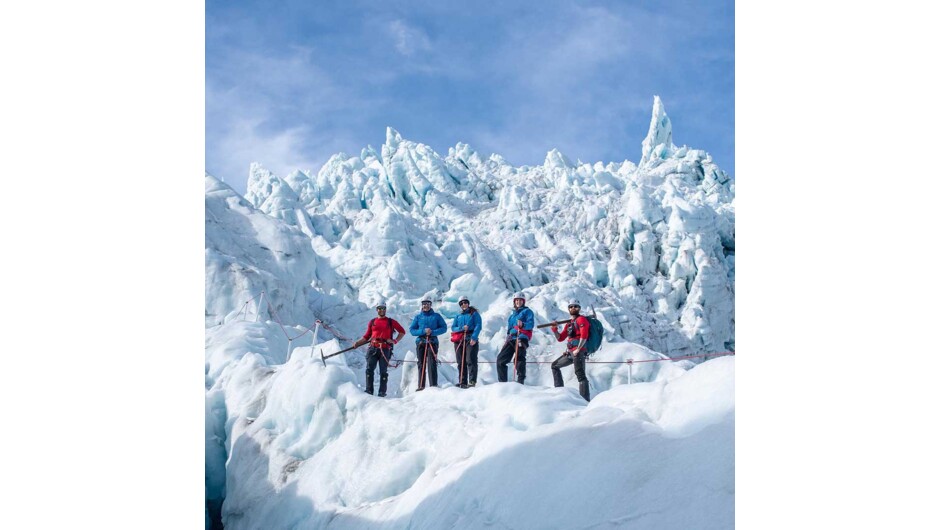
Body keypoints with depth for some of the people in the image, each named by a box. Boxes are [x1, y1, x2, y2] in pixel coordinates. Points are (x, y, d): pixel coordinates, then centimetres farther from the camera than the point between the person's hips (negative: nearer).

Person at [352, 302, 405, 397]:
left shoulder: (391, 322, 10)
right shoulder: (372, 322, 15)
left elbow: (402, 331, 13)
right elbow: (366, 336, 15)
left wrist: (395, 341, 0)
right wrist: (357, 343, 2)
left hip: (385, 349, -2)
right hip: (373, 348, 2)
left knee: (383, 371, -1)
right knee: (369, 369, -9)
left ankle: (382, 392, 2)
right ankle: (369, 390, -5)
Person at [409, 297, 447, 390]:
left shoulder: (436, 316, 9)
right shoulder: (418, 317, 12)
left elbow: (444, 327, 3)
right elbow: (412, 330, 5)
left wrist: (433, 332, -12)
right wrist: (423, 331, -11)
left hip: (432, 342, -2)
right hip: (420, 342, 2)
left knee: (432, 364, -12)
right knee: (421, 364, 3)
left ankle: (433, 385, -13)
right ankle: (421, 386, 5)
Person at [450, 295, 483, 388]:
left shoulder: (474, 313, 7)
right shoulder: (458, 316, 20)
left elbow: (478, 326, -3)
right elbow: (453, 328, 12)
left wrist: (474, 338, -17)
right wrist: (462, 328, -9)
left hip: (471, 340, -5)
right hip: (459, 341, 5)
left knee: (470, 360, -14)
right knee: (461, 362, 2)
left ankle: (472, 381, -18)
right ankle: (462, 382, 4)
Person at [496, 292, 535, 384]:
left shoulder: (527, 311, 8)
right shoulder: (512, 314, 28)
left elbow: (531, 324, -7)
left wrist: (522, 325, -25)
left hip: (521, 338, -7)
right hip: (511, 339, 7)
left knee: (519, 360, -15)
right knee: (500, 359, 0)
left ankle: (520, 382, -17)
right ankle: (502, 382, 4)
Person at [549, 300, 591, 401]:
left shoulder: (581, 319, -1)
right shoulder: (569, 324, 24)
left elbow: (584, 336, -15)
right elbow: (560, 338, 24)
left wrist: (578, 349, -21)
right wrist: (554, 329, 8)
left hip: (579, 351, -9)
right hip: (570, 352, 9)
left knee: (579, 374, -20)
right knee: (555, 366, 19)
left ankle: (586, 400, -28)